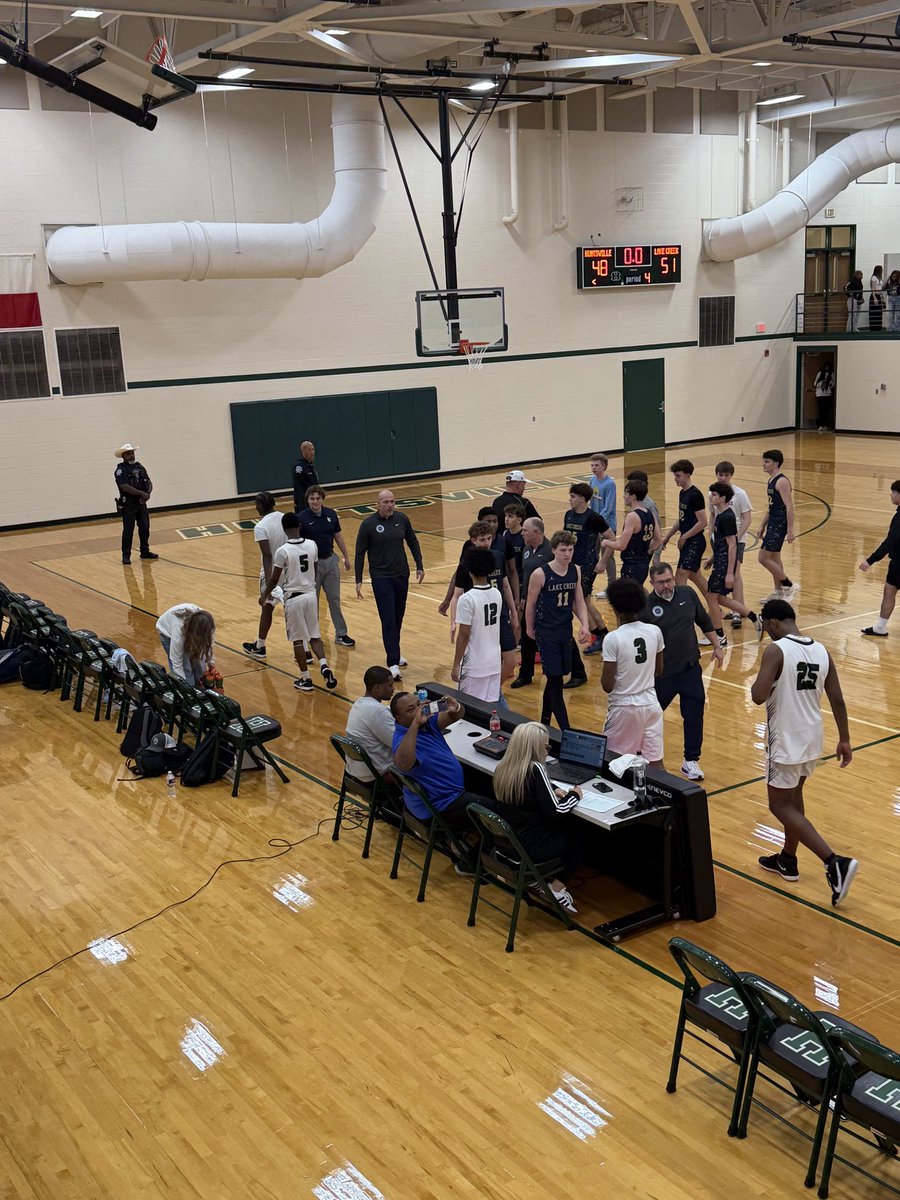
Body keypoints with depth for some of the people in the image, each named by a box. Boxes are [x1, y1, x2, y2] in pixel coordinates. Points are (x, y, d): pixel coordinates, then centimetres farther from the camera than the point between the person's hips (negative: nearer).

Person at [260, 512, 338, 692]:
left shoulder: (282, 551, -17)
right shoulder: (312, 545, -2)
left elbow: (274, 579, -10)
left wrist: (265, 595, 7)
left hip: (293, 598, -4)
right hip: (311, 594, 4)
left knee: (298, 639, 6)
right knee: (314, 636, 15)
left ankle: (305, 679, 11)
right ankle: (324, 666, -5)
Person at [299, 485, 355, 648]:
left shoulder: (331, 514, 0)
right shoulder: (302, 518, -12)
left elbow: (338, 536, 10)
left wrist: (346, 557, 13)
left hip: (330, 561, 4)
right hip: (312, 563, -4)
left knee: (334, 599, 10)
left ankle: (341, 634, 18)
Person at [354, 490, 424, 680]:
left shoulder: (402, 519, 0)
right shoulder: (368, 524, -9)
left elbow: (412, 542, 13)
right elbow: (360, 553, -4)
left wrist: (419, 566, 10)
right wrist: (358, 580, -5)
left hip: (402, 575, 4)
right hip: (381, 577, -4)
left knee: (398, 618, 14)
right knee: (388, 620, -7)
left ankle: (395, 653, 31)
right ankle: (393, 663, -6)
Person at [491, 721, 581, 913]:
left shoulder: (503, 767, 0)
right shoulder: (535, 769, -22)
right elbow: (555, 811, -19)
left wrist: (553, 789, 9)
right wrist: (574, 795, -2)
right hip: (529, 847, -7)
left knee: (567, 824, 25)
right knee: (577, 832, 18)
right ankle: (557, 886, 17)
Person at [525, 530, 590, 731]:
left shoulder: (575, 571, 0)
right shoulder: (540, 574, -16)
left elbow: (579, 601, 8)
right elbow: (531, 604, -4)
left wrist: (585, 624, -7)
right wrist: (530, 628, 7)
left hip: (566, 630, 5)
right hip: (546, 632, -5)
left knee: (555, 677, 14)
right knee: (555, 679, -6)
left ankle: (545, 720, 31)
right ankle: (565, 729, -4)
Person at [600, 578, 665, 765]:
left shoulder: (613, 638, -18)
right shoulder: (655, 631, -3)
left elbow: (607, 686, -16)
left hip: (624, 707, -4)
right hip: (651, 704, 4)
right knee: (655, 761, 10)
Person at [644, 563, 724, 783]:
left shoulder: (688, 595, -1)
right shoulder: (646, 606, -13)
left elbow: (705, 622, 13)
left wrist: (717, 647, 15)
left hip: (690, 668, 3)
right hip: (662, 673, -3)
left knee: (694, 714, 1)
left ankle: (691, 761, 14)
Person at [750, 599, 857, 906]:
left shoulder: (776, 650, -18)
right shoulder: (821, 651, 3)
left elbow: (758, 697, -25)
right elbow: (837, 699, 6)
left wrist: (759, 682, -3)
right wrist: (844, 740, 14)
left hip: (786, 742, -7)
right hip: (812, 738, 8)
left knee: (781, 806, 3)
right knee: (793, 796, 24)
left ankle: (835, 862, -10)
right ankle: (787, 860, 36)